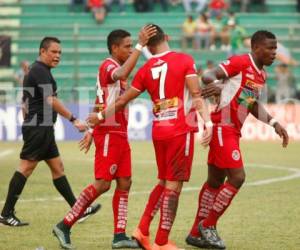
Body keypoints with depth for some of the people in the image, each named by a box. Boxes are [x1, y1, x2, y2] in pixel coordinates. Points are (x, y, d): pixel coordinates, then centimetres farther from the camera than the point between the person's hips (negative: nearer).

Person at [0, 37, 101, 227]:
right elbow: (51, 101, -22)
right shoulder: (41, 71, -13)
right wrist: (73, 120, -23)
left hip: (43, 129, 11)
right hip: (38, 127, -11)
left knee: (57, 167, 11)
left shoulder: (37, 71, 18)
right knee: (26, 168, -9)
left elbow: (25, 103, 22)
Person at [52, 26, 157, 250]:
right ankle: (65, 226, -4)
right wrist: (141, 45, -37)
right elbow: (122, 74, -36)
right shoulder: (108, 66, -11)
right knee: (103, 184, -10)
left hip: (120, 133, 10)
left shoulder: (114, 68, 19)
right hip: (109, 133, -10)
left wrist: (91, 131, 26)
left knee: (124, 183, 4)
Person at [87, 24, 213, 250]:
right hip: (181, 130, -5)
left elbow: (123, 100, 11)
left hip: (159, 131, 5)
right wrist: (208, 122, -17)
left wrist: (100, 116, 24)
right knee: (173, 185, -2)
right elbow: (196, 95, -13)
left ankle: (142, 230, 13)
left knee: (164, 182, 19)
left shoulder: (146, 69, 7)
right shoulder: (185, 61, -3)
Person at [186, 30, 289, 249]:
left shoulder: (261, 75, 14)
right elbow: (208, 76, -19)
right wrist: (216, 84, -42)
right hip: (222, 128, -9)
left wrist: (274, 123, 15)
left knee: (215, 181, 12)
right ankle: (208, 225, -1)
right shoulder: (240, 62, -12)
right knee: (237, 177, -14)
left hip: (233, 131, 9)